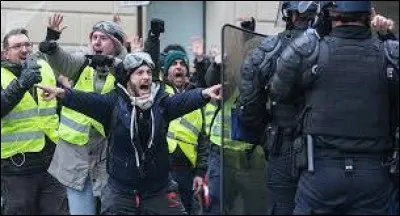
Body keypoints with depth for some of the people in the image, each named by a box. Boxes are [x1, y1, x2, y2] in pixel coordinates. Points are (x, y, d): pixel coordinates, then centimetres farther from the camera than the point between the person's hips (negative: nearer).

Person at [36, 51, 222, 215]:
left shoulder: (161, 102, -2)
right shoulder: (114, 102, -5)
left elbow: (184, 99, -18)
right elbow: (88, 101, -19)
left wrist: (204, 93, -39)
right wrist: (63, 93, -38)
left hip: (159, 192, 1)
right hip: (119, 192, -1)